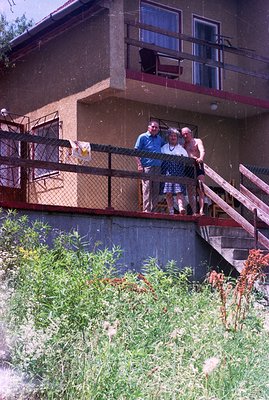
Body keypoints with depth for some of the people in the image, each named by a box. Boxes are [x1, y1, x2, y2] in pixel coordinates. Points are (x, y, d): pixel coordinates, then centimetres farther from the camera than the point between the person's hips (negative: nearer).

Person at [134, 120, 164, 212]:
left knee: (156, 190, 5)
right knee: (147, 188, -9)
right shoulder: (142, 137, 3)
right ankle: (146, 210, -8)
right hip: (147, 166, -5)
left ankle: (154, 210, 10)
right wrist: (139, 165, -11)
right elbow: (136, 152, 0)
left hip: (157, 167, 5)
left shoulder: (159, 139, 17)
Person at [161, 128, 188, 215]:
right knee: (168, 193, -4)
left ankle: (181, 208, -27)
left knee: (179, 192, -14)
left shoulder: (181, 149, 16)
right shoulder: (164, 148, 16)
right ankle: (171, 211, -1)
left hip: (179, 173, -1)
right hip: (167, 173, 1)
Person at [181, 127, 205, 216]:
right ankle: (194, 212, -2)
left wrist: (201, 158, -34)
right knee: (190, 191, -2)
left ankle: (201, 211, -20)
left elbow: (202, 150, -13)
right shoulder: (183, 145, 19)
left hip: (197, 166, -4)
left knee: (200, 189, -13)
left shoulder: (197, 141, 6)